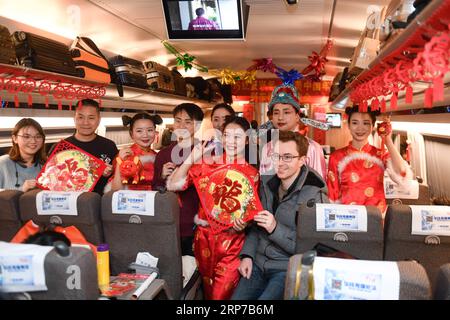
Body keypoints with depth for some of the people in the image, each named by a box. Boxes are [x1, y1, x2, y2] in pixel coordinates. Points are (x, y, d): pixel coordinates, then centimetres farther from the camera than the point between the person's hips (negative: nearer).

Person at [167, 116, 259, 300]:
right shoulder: (208, 164, 1)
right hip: (204, 237, 2)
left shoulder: (252, 174, 0)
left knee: (222, 294, -3)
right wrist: (191, 159, -16)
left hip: (232, 241, -2)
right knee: (208, 291, 17)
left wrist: (242, 224, -17)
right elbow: (172, 185, -8)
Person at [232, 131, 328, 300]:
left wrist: (275, 228, -22)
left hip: (288, 268, -5)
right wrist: (247, 255, 1)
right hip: (258, 264, 6)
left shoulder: (314, 195, -13)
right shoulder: (267, 183, 6)